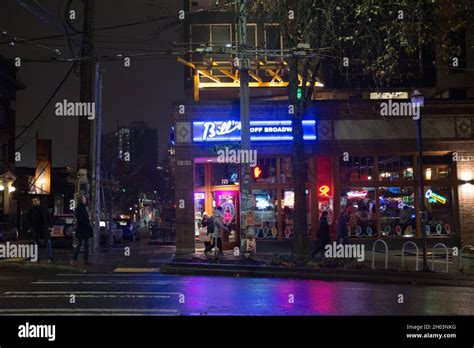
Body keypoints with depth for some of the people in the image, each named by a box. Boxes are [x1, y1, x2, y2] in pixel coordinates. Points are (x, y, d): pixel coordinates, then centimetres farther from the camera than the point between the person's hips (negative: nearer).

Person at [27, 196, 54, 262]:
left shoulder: (44, 209, 4)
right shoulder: (31, 210, 4)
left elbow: (49, 218, 8)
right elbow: (29, 220, 10)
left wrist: (51, 226, 2)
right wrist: (31, 227, 0)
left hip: (44, 228, -1)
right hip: (36, 230, 1)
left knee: (48, 242, -5)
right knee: (36, 243, 6)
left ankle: (50, 257, -2)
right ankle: (36, 258, 14)